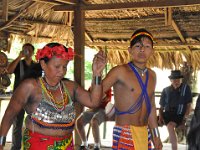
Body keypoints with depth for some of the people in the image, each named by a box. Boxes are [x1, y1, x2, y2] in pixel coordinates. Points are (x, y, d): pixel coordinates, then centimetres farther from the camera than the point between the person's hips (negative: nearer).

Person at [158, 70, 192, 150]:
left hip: (179, 115, -4)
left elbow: (188, 105, 2)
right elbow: (161, 106, 12)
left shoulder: (186, 88, 2)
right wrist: (160, 117, -5)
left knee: (170, 125, -36)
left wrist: (185, 117, -11)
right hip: (167, 114, 4)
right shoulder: (166, 90, 9)